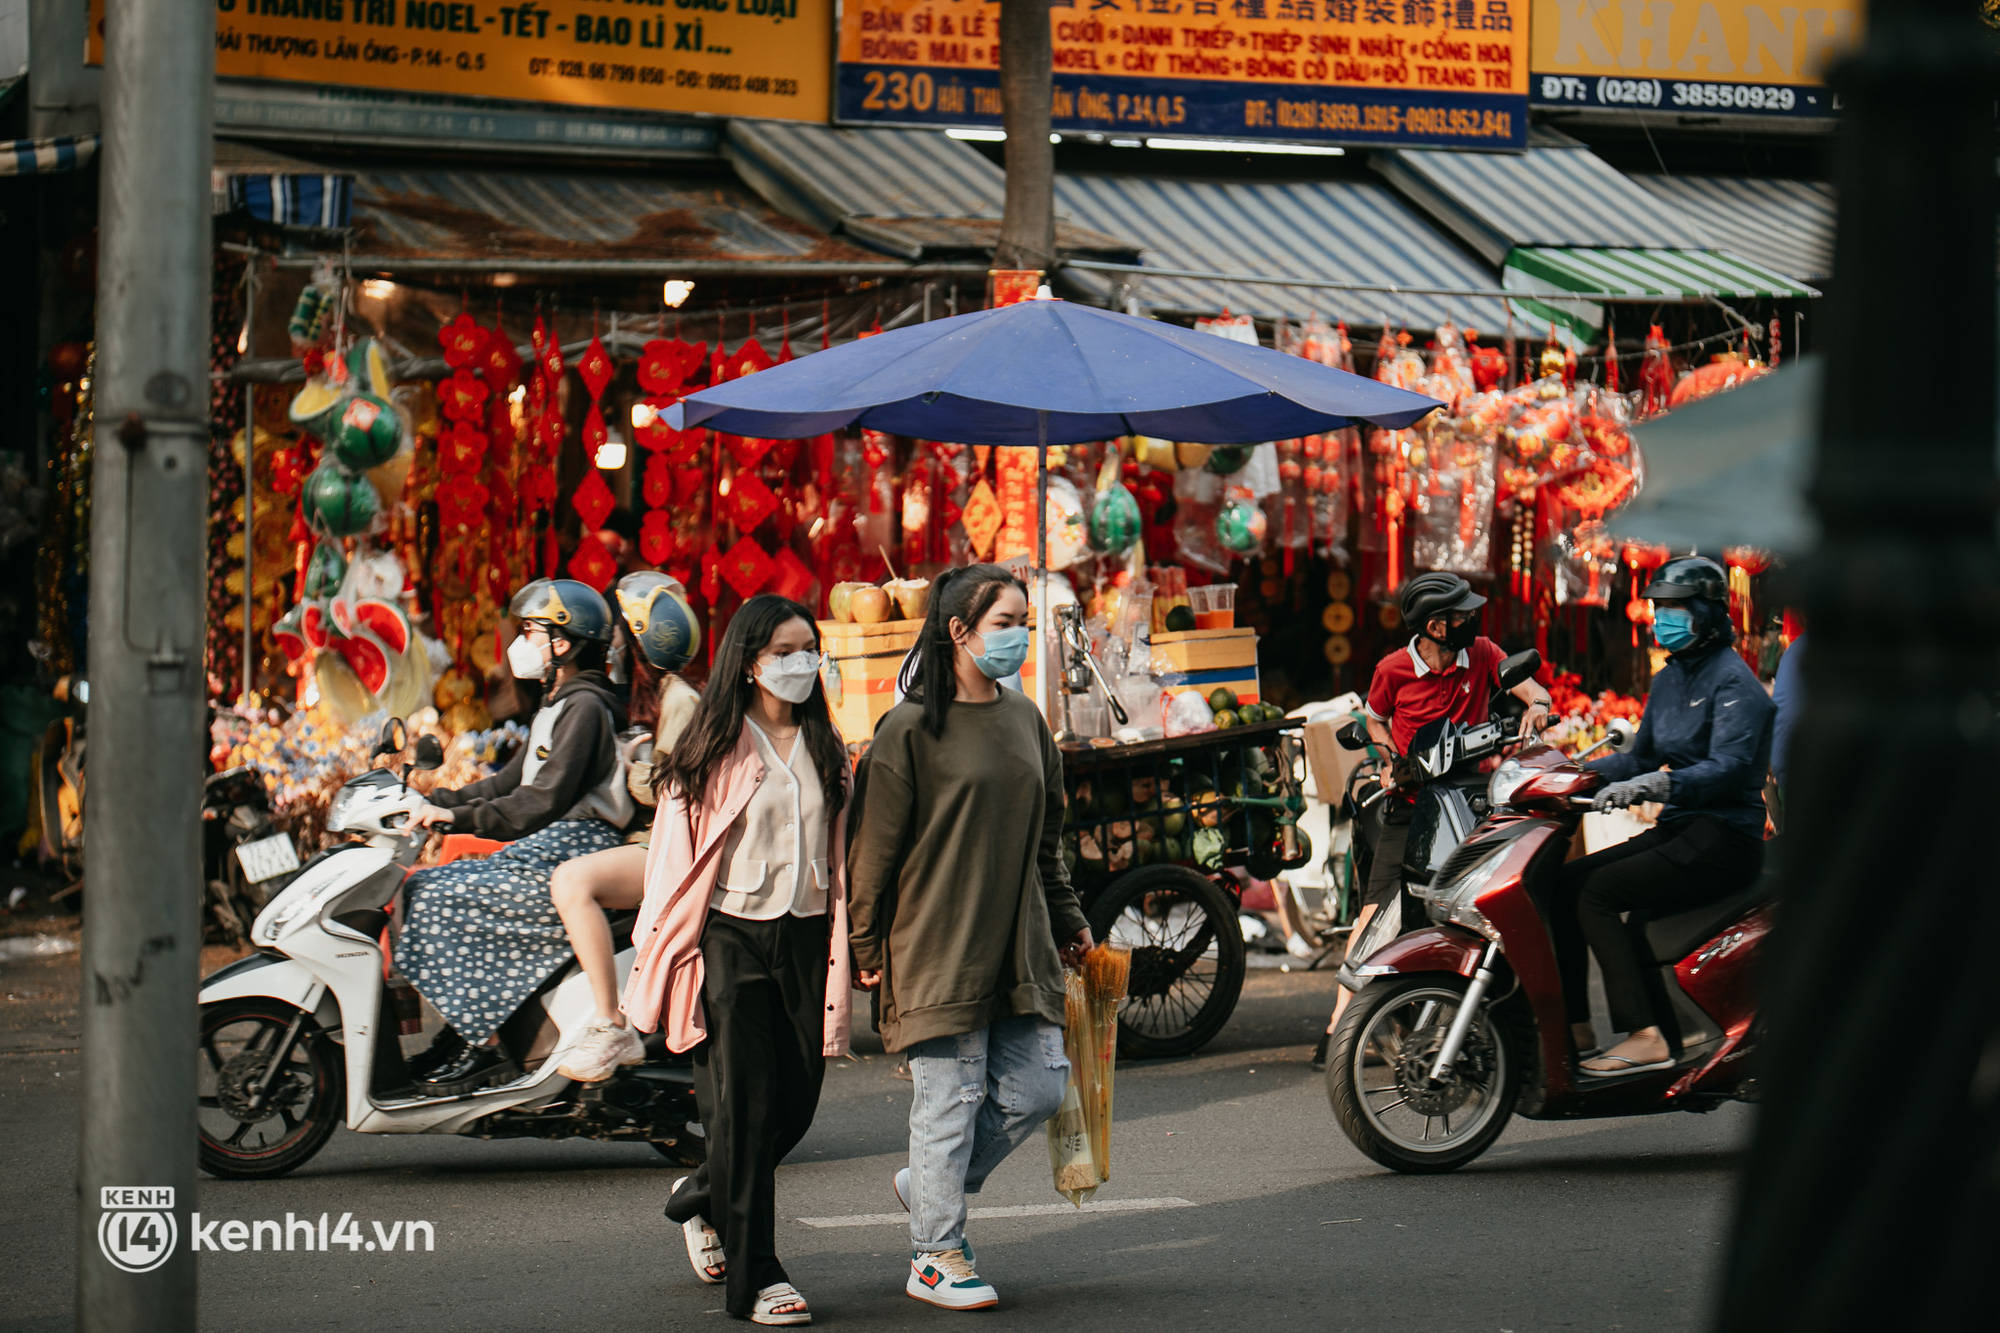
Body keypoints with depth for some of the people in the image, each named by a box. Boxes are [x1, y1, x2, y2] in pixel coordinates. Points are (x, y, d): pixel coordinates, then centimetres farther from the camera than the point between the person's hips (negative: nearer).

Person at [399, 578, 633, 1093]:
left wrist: (458, 817, -23)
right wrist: (433, 803, 11)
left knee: (440, 900, -18)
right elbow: (510, 783, 21)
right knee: (426, 886, 4)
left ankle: (481, 1046, -17)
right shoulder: (557, 705, 21)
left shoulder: (586, 707, -12)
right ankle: (462, 1032, 4)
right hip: (545, 852, 10)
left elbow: (545, 800, -20)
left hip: (572, 853, -10)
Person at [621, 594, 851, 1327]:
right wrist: (655, 961, -7)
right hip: (733, 937, -5)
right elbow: (676, 855, -3)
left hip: (806, 937, 5)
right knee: (744, 1105, -5)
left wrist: (849, 950, 11)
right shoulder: (714, 750, -3)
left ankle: (702, 1198, 33)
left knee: (796, 1104, 6)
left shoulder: (824, 749, 12)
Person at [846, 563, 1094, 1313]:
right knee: (950, 1097, -3)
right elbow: (876, 846, -6)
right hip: (938, 945, -6)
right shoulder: (912, 729, -8)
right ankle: (934, 1255, 10)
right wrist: (866, 947, -6)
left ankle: (931, 1185, 25)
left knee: (1038, 1086, 3)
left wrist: (1066, 921, 22)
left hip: (1019, 944, 6)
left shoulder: (1024, 719, 11)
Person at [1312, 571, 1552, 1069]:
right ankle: (1338, 1027, -11)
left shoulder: (1482, 653, 2)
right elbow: (1375, 719, 16)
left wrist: (1536, 705, -31)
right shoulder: (1393, 670, -2)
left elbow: (1530, 687, -8)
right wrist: (1392, 758, -2)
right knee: (1377, 909, -11)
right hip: (1412, 801, -2)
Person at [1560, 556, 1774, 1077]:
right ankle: (1573, 1024, -1)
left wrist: (1652, 786, -40)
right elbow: (1641, 757, 25)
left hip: (1724, 837, -9)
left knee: (1599, 892, -24)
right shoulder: (1668, 681, 17)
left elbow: (1729, 767, -26)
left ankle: (1644, 1038, -29)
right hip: (1679, 830, 9)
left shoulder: (1733, 681, -12)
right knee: (1563, 882, -4)